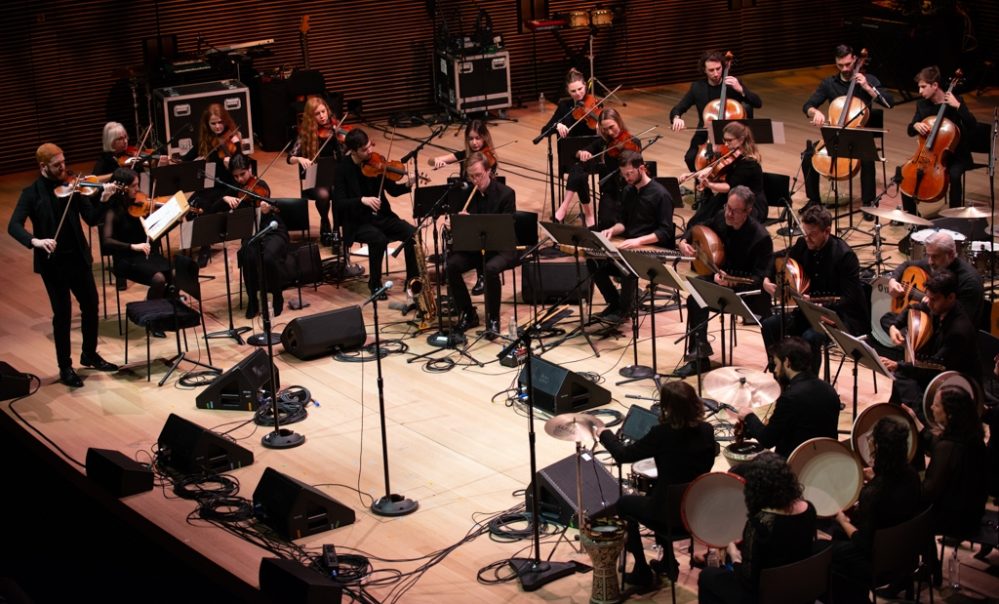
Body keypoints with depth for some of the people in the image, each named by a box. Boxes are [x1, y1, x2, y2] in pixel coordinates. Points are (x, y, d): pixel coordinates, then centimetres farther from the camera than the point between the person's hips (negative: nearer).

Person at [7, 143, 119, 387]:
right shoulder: (32, 193, -8)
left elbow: (91, 219, -3)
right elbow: (14, 226, -16)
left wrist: (103, 200, -21)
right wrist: (35, 241, -33)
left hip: (78, 257, 4)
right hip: (52, 262, -4)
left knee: (91, 305, 14)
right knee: (62, 314, 2)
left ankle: (90, 354, 34)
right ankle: (65, 367, 15)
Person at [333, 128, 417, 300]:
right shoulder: (343, 169, -11)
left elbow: (392, 190, 6)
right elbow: (338, 204, -17)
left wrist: (408, 185, -14)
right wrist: (362, 200, -31)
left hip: (382, 216, 4)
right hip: (358, 222, -4)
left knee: (412, 233, -20)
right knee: (379, 239, -34)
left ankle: (412, 279, -2)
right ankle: (375, 283, -12)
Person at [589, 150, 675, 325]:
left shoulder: (660, 195, -12)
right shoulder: (628, 191, 10)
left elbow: (665, 232, -16)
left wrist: (639, 240, -29)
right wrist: (613, 230, -6)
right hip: (628, 245, 7)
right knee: (594, 262, -14)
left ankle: (625, 308, -12)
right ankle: (614, 302, 4)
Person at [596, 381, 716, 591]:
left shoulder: (663, 433, -23)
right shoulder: (707, 430, -8)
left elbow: (623, 455, -12)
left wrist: (604, 434, 5)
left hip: (670, 513, -6)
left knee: (624, 503, 23)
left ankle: (642, 572, 27)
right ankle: (668, 562, 41)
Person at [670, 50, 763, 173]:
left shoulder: (733, 83, -1)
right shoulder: (697, 87, 2)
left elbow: (758, 103, -8)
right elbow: (676, 110, 3)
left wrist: (740, 90, -23)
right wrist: (677, 118, -21)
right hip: (706, 135, -1)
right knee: (690, 158, -28)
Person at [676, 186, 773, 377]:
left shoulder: (761, 238, -22)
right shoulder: (721, 219, -4)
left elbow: (759, 278, -22)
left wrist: (731, 282, -39)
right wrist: (683, 242, -8)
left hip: (747, 289, -4)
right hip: (720, 276, 4)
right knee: (696, 298, -24)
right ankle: (698, 358, -20)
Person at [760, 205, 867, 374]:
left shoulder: (845, 256, -21)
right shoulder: (802, 245, -1)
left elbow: (848, 300, -25)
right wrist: (767, 281, -8)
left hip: (845, 317, -7)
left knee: (810, 337, -33)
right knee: (770, 325, -9)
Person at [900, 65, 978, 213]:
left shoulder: (954, 101, -12)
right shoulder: (922, 104, 1)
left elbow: (973, 126, -21)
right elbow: (910, 131, 8)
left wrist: (958, 106, -31)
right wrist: (915, 125, -15)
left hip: (955, 156, -5)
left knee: (954, 175, -33)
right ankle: (909, 213, 2)